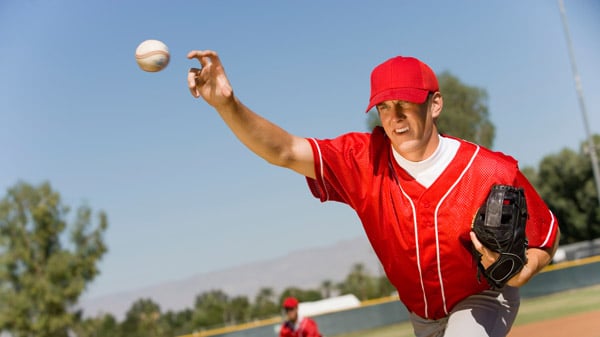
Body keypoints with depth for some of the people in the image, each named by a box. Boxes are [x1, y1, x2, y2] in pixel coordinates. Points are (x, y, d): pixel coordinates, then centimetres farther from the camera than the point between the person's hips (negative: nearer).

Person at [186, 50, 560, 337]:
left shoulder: (493, 172, -25)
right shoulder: (364, 160, -21)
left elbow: (548, 236, -12)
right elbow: (284, 151, -32)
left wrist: (516, 274, -33)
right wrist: (227, 104, -48)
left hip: (483, 300, -3)